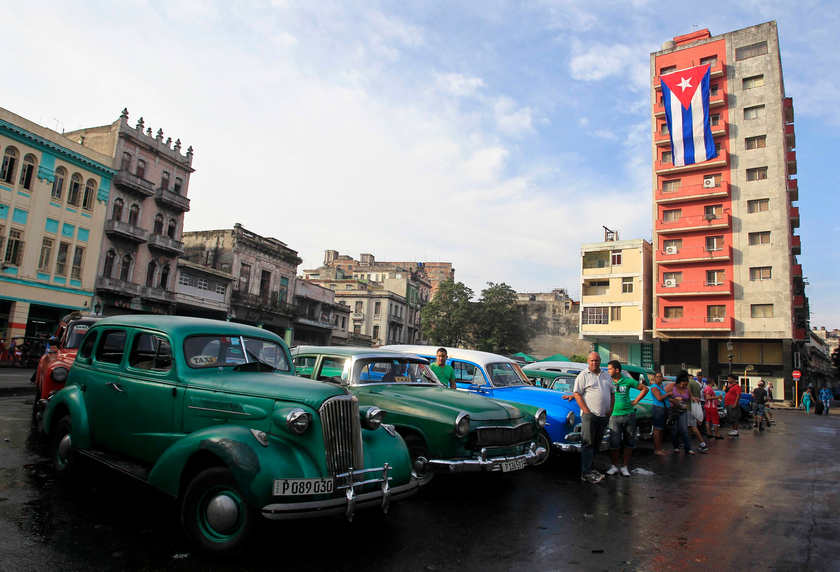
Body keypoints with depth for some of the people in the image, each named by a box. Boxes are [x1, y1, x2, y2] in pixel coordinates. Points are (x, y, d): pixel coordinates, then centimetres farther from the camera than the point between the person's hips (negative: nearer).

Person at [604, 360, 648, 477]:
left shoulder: (628, 381, -2)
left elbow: (645, 388, 10)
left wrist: (635, 401, 3)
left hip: (629, 415, 1)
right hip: (614, 416, -1)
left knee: (629, 443, 7)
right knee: (614, 443, -4)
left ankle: (624, 466, 19)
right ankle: (614, 466, 12)